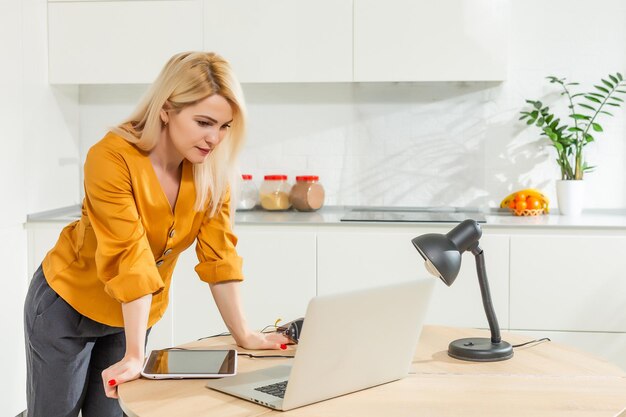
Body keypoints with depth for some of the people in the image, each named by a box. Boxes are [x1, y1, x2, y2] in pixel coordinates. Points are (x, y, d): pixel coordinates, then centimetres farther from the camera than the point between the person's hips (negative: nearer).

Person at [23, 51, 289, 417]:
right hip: (66, 307, -4)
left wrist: (244, 335, -10)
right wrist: (134, 356, -33)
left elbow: (219, 255, -10)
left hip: (133, 315, 4)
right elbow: (130, 260, -34)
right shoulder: (112, 158, -28)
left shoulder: (212, 169, -12)